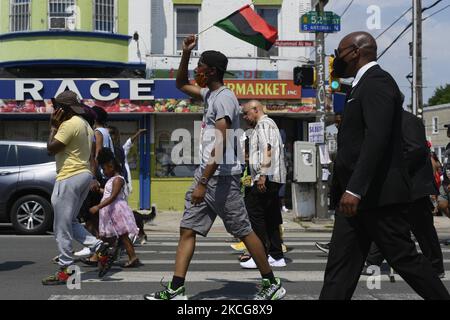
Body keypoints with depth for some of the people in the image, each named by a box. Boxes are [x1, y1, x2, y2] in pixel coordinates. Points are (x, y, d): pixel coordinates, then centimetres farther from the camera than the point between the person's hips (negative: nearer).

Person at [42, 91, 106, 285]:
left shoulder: (69, 124, -15)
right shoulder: (85, 124, 16)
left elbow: (51, 148, -15)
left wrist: (54, 126, -5)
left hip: (69, 177, -10)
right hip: (84, 174, 10)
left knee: (62, 227, -3)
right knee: (70, 222, 18)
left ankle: (65, 270, 1)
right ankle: (98, 246, 7)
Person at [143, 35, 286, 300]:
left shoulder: (224, 98, -14)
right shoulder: (210, 94, 15)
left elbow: (220, 147, -20)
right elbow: (181, 85, 31)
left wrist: (203, 183, -22)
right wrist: (186, 54, 17)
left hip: (222, 177, -9)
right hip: (206, 175, 9)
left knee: (244, 231, -1)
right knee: (188, 230, 4)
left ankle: (273, 284, 13)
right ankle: (176, 290, 4)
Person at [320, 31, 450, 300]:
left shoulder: (377, 81, -11)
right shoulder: (364, 84, 20)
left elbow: (376, 137, -23)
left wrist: (354, 189, -28)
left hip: (377, 194, -10)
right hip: (358, 196, 10)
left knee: (404, 258, 0)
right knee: (340, 267, 7)